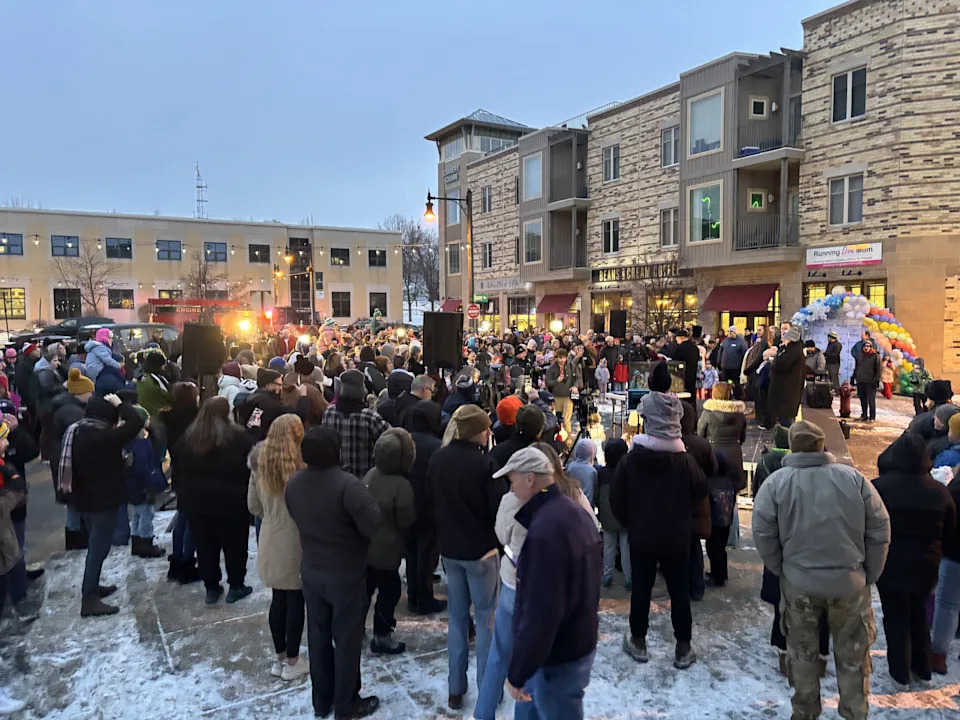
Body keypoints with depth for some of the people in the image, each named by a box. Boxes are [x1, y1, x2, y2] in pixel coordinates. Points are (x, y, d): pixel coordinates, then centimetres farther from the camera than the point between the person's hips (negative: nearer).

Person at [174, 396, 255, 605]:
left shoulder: (188, 437, 2)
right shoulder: (238, 436, -12)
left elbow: (179, 467, 12)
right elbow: (252, 466, -7)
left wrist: (183, 493, 22)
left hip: (196, 499, 4)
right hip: (231, 500, -4)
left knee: (205, 545, 14)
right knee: (235, 544, 9)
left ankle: (211, 587, 21)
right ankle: (235, 586, 18)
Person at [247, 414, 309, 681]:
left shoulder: (259, 464, -2)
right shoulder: (301, 465, -19)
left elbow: (253, 506, 7)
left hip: (270, 540, 5)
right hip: (296, 541, -5)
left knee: (278, 599, 17)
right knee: (296, 601, 9)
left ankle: (279, 658, 29)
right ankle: (292, 662, 20)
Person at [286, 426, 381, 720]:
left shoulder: (293, 484, -6)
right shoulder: (347, 485, -29)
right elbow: (375, 526, -30)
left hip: (311, 572, 6)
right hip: (346, 575, -6)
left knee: (318, 636, 20)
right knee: (347, 639, 11)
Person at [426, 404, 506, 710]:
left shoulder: (437, 459, -4)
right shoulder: (484, 463, -22)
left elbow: (430, 500, 9)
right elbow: (500, 508, -18)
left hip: (448, 549, 5)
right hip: (481, 550, -5)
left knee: (456, 618, 16)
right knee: (485, 619, 9)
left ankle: (455, 690, 22)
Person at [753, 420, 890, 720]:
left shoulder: (776, 482, -9)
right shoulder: (853, 477, -7)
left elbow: (763, 533, -11)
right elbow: (880, 529, -5)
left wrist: (781, 571, 3)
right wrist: (868, 575, 5)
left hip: (799, 582, 0)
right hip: (850, 582, 1)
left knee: (802, 652, 17)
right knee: (853, 655, 19)